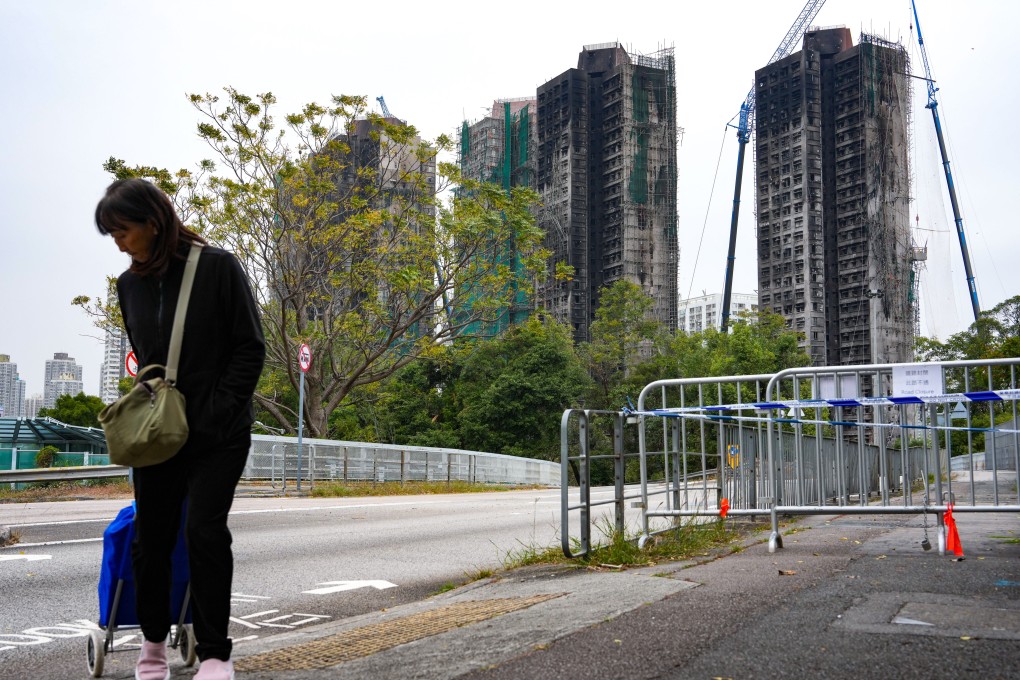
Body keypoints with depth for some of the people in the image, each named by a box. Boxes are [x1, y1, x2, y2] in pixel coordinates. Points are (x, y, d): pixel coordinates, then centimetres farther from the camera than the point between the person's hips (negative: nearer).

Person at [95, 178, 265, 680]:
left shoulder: (217, 267, -8)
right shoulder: (130, 284, 6)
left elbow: (251, 349, -8)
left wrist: (216, 412, -13)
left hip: (218, 432, -4)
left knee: (204, 528, -14)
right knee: (150, 535, 6)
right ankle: (154, 640, 27)